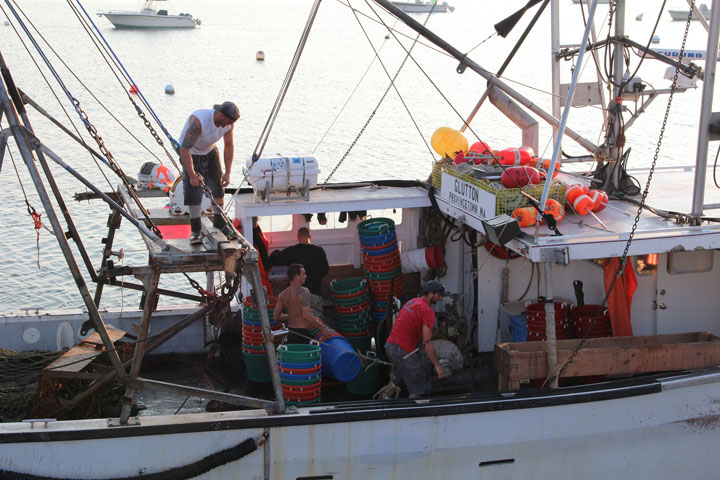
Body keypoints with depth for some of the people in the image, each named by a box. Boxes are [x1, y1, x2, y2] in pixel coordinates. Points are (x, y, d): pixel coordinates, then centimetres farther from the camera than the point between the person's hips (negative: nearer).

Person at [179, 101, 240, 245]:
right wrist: (192, 176, -34)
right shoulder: (198, 121, -39)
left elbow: (229, 146, -4)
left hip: (210, 151, 5)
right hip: (191, 153, -5)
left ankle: (220, 223, 17)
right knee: (193, 190, -12)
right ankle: (195, 230, -3)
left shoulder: (228, 122, -19)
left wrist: (227, 173, -8)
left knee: (218, 186, 1)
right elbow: (184, 149, -37)